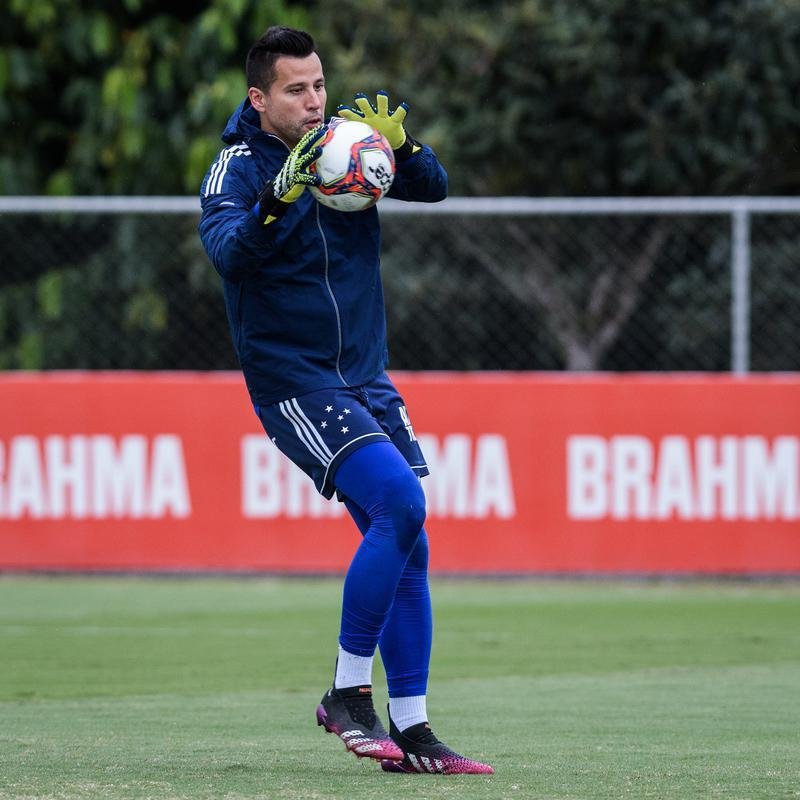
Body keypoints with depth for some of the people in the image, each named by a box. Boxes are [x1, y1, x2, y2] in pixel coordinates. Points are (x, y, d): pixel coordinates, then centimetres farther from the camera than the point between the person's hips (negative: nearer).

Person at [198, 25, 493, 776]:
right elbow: (227, 250, -28)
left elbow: (432, 186, -5)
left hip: (365, 377, 6)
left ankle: (409, 729, 8)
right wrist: (278, 200, -46)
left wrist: (398, 144, -25)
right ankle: (348, 692, -11)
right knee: (400, 503, -22)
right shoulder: (237, 167, -10)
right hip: (292, 380, -6)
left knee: (406, 544, 2)